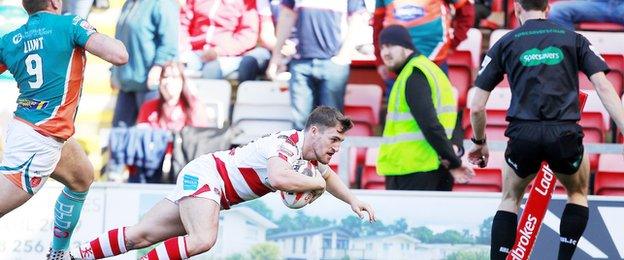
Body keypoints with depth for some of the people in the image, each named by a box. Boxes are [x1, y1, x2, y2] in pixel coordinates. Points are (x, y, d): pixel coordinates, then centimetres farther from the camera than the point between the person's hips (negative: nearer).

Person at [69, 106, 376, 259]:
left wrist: (352, 200, 17)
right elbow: (278, 178, -43)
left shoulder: (313, 157, 8)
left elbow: (328, 176, 33)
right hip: (203, 175, -9)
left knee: (142, 235, 4)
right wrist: (315, 183, -25)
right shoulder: (287, 143, -22)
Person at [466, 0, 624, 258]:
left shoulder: (505, 44, 13)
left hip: (523, 134, 0)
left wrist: (479, 143, 27)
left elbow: (476, 107, 11)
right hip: (565, 135, 0)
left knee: (510, 199, 24)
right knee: (578, 194, 27)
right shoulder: (574, 39, 14)